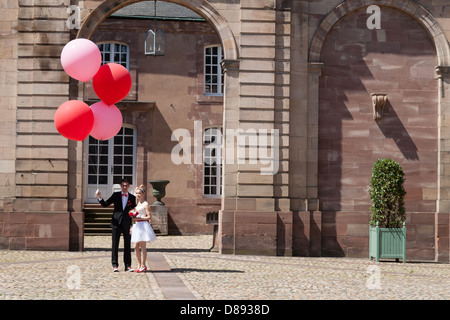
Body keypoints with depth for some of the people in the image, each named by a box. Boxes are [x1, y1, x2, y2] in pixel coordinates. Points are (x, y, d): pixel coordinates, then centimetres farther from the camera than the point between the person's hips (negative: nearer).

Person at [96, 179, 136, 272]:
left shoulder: (132, 197, 8)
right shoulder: (116, 195, 5)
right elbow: (105, 204, 3)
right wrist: (100, 197, -14)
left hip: (127, 223, 1)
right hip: (116, 222, -1)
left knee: (127, 245, 2)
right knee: (115, 244, 0)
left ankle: (127, 265, 7)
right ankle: (115, 265, 5)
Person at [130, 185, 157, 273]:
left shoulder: (145, 204, -6)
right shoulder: (137, 204, 17)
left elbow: (149, 217, -10)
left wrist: (138, 218, -16)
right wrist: (132, 227, 17)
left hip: (143, 225, -8)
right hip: (136, 226, 8)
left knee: (142, 247, -5)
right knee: (136, 247, 6)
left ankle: (143, 266, 0)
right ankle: (139, 265, 14)